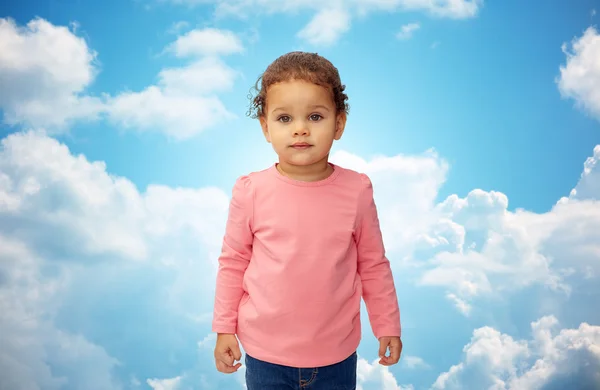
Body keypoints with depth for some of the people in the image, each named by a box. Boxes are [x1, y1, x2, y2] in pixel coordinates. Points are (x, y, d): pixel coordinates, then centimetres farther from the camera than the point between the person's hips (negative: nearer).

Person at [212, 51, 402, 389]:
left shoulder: (356, 190, -10)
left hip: (337, 355, 1)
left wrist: (387, 326, 5)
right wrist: (224, 328, 2)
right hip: (265, 353, 0)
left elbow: (374, 264, 0)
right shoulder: (251, 191, -12)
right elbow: (233, 262, -1)